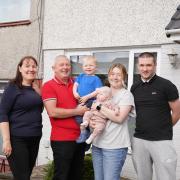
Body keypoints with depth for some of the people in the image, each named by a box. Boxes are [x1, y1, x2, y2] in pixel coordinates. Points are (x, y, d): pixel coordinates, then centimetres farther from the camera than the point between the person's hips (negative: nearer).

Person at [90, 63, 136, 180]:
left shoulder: (126, 95, -5)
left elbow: (119, 118, -17)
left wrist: (99, 107, -14)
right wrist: (90, 121, -5)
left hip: (115, 146, -6)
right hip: (97, 144, 6)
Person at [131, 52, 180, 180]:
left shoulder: (166, 85, -6)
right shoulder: (134, 87, 8)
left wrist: (163, 129, 8)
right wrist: (143, 128, 7)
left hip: (162, 140, -4)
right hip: (139, 140, 5)